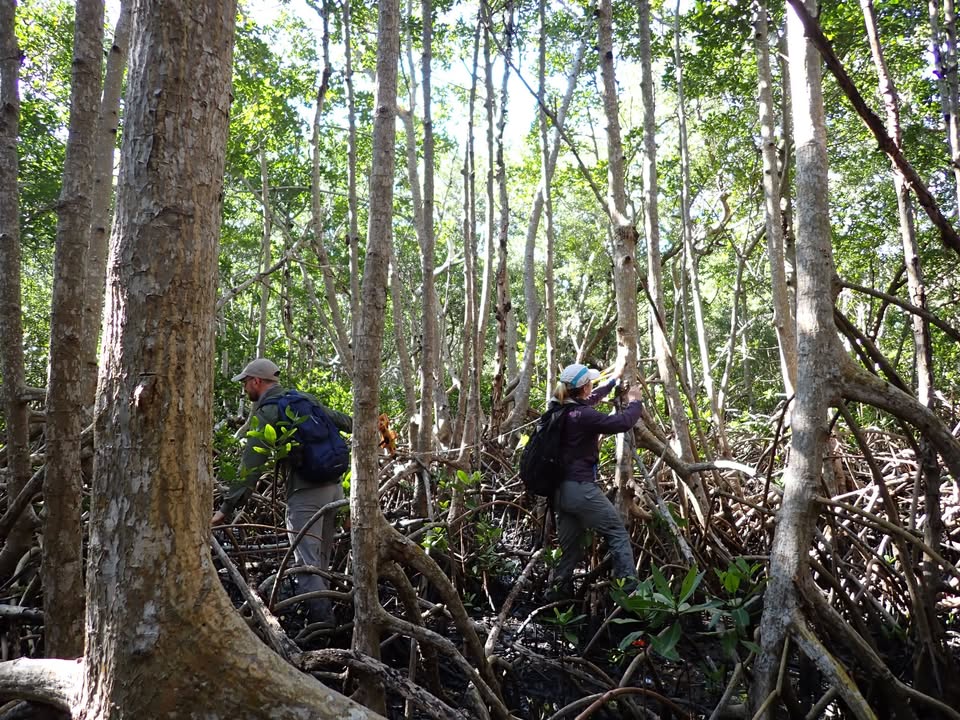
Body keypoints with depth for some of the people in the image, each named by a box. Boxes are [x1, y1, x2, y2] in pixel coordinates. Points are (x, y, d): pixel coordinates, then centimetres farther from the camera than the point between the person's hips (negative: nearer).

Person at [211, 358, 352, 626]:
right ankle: (326, 619, 18)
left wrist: (227, 508, -13)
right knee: (321, 562, 14)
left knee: (307, 565, -7)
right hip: (335, 487, 8)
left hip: (306, 493, -8)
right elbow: (345, 421, 25)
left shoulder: (266, 412, -5)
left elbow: (251, 465, -13)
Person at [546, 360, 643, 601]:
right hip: (581, 489, -8)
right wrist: (634, 402, 6)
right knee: (617, 531, 1)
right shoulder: (583, 416, -17)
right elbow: (622, 423, -13)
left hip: (560, 490, 8)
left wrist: (613, 380, 37)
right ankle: (630, 586, -3)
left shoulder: (560, 410, 9)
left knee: (570, 545, 16)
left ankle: (559, 591, 18)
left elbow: (588, 401, 28)